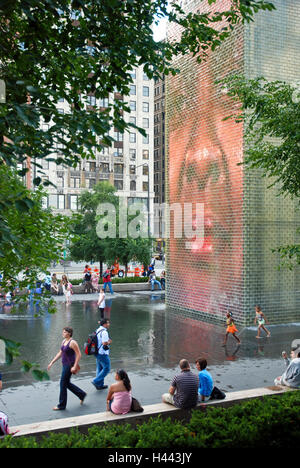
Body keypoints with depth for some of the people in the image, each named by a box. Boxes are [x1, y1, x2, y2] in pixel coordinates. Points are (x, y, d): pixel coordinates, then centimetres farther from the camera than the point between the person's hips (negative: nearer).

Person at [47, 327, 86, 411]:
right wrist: (52, 363, 13)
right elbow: (60, 353, 17)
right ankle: (82, 394, 31)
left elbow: (79, 355, -19)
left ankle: (62, 405, 10)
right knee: (67, 383, 16)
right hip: (65, 365, 9)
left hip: (69, 365, -9)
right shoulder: (64, 341, 9)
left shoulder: (72, 342, -18)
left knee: (63, 384, -2)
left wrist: (75, 367, -22)